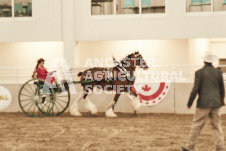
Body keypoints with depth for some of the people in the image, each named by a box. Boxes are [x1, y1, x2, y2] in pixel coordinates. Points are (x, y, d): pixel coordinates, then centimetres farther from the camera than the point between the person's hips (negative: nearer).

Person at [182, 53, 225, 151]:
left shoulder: (199, 72, -6)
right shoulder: (218, 72, 6)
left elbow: (195, 89, -9)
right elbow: (222, 89, 13)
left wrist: (189, 103, 0)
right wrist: (221, 101, 30)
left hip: (204, 103, -3)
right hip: (216, 103, 3)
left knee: (197, 125, 3)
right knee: (217, 126, 9)